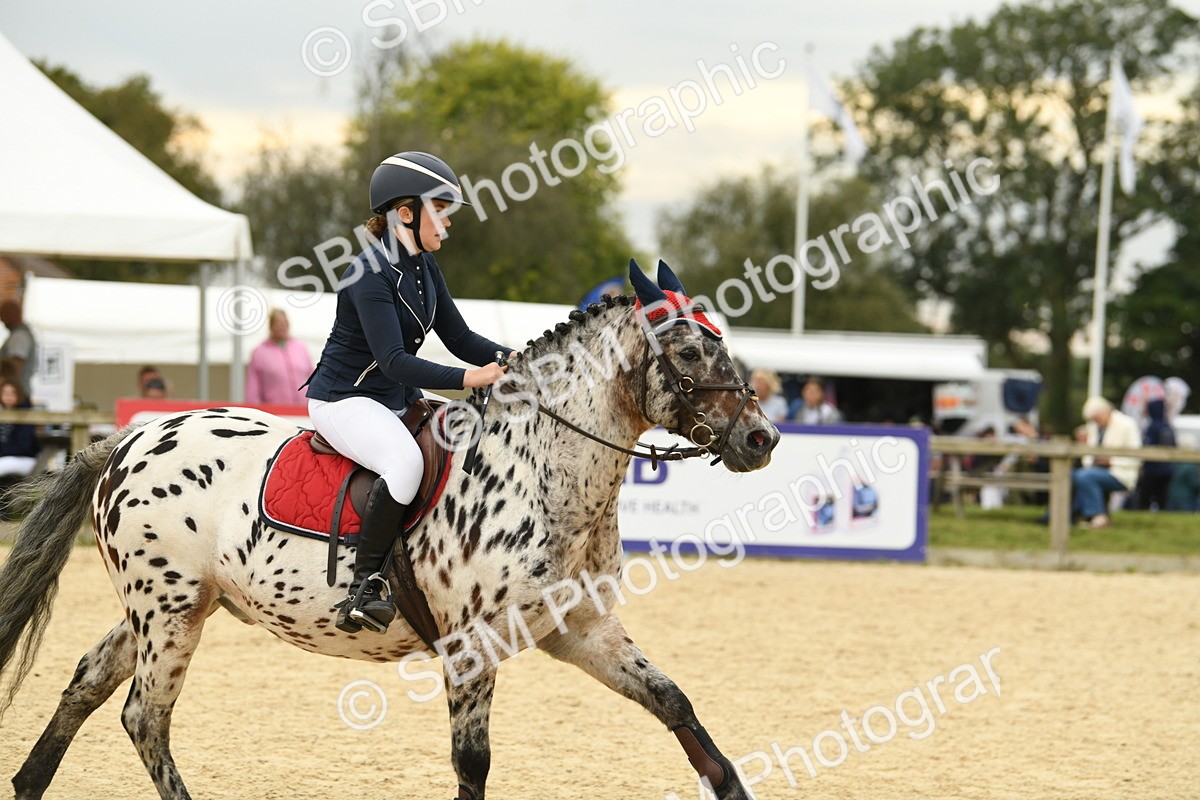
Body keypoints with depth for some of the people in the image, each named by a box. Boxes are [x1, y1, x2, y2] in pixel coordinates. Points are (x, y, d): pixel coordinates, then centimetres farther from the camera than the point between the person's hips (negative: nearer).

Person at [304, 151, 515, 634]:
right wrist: (467, 378, -38)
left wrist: (510, 358, -9)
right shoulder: (371, 273, -21)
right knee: (406, 459, -37)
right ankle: (363, 588, -30)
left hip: (398, 400, 10)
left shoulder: (424, 266, 7)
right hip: (344, 400, -10)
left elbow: (459, 338, 8)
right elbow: (395, 361, -29)